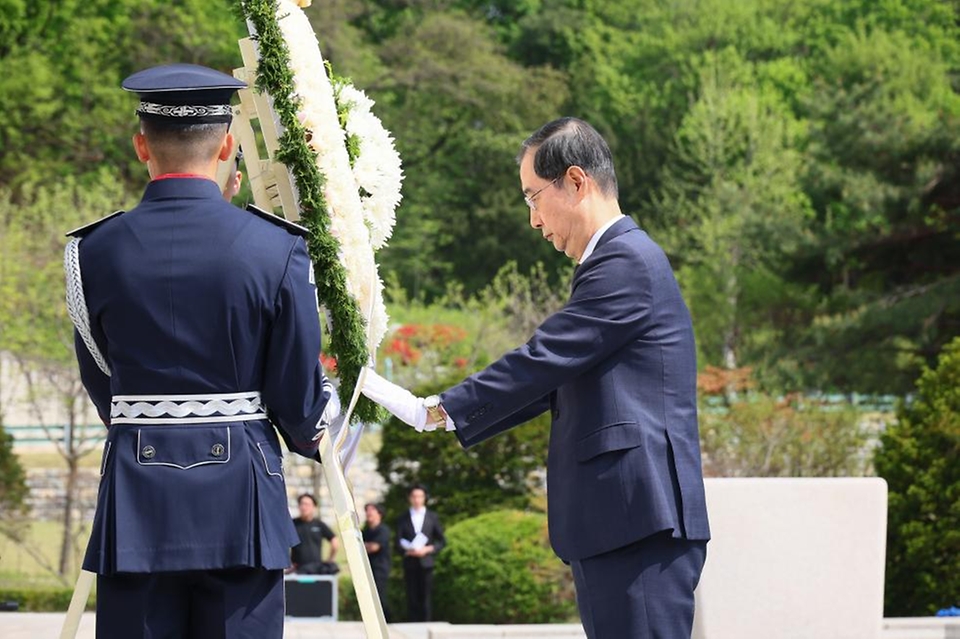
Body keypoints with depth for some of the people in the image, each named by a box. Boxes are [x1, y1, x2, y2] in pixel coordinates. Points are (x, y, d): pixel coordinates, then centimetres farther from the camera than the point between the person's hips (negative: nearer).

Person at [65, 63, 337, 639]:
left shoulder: (94, 251, -2)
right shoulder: (276, 248, -6)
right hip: (242, 503, -1)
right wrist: (313, 435, 23)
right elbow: (300, 397, -1)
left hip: (137, 503, 1)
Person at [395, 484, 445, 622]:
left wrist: (428, 549, -9)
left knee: (426, 599, -3)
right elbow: (399, 544, 3)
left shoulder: (432, 517, 9)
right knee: (412, 599, -1)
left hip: (426, 563, 0)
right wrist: (409, 551, -16)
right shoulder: (403, 519, 8)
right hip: (410, 563, 0)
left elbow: (442, 541, 8)